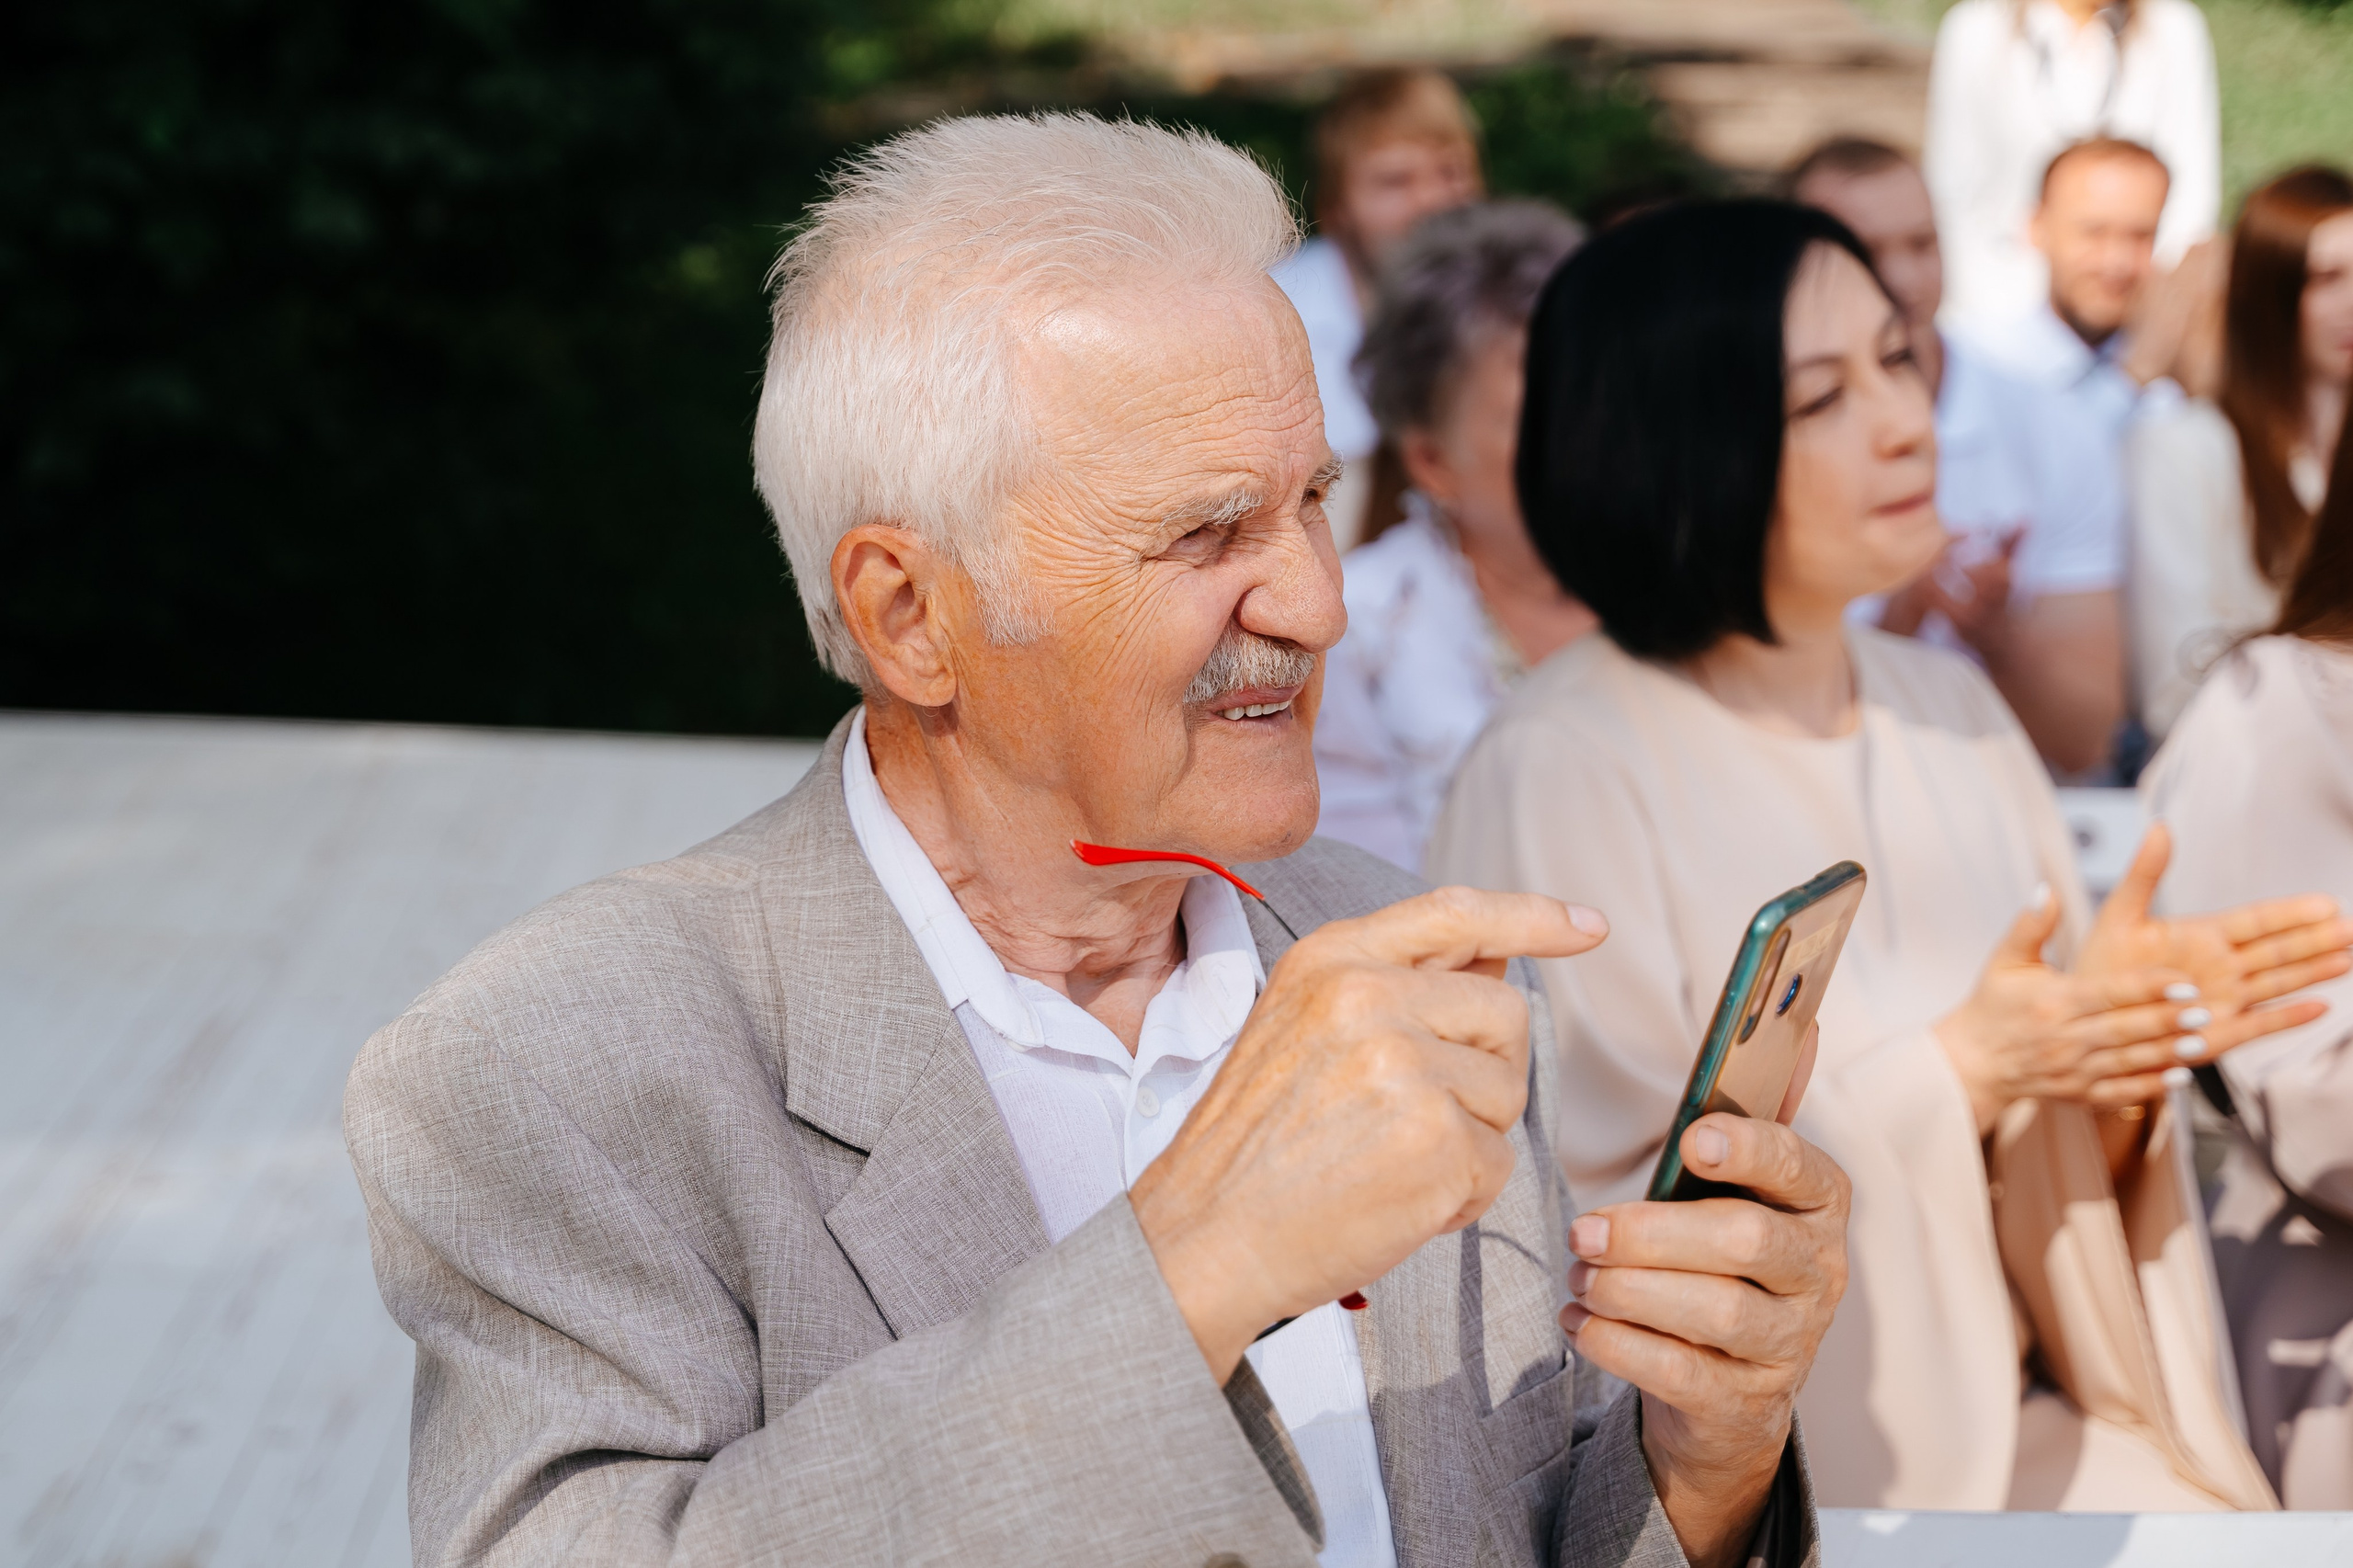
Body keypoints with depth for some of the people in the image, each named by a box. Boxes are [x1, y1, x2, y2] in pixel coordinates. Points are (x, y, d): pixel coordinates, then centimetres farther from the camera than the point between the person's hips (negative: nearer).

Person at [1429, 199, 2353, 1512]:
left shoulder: (1945, 703, 7)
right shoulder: (1564, 774, -14)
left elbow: (2054, 1205, 10)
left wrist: (2117, 1044, -12)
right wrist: (1956, 1071, -19)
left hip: (2016, 1426, 6)